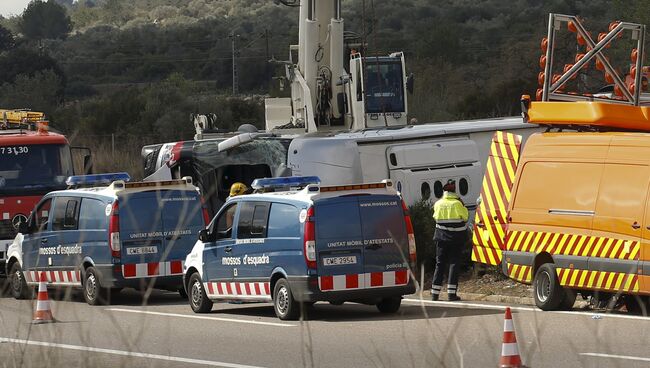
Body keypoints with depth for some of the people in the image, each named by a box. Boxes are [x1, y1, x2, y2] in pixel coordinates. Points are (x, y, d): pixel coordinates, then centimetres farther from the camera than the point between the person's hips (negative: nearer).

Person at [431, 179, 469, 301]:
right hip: (456, 238, -3)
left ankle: (435, 293, 6)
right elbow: (465, 216, -3)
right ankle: (451, 293, -5)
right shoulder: (457, 203, -12)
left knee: (440, 264, 8)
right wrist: (463, 206, 7)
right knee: (454, 264, 1)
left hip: (441, 237, 3)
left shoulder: (438, 204, -1)